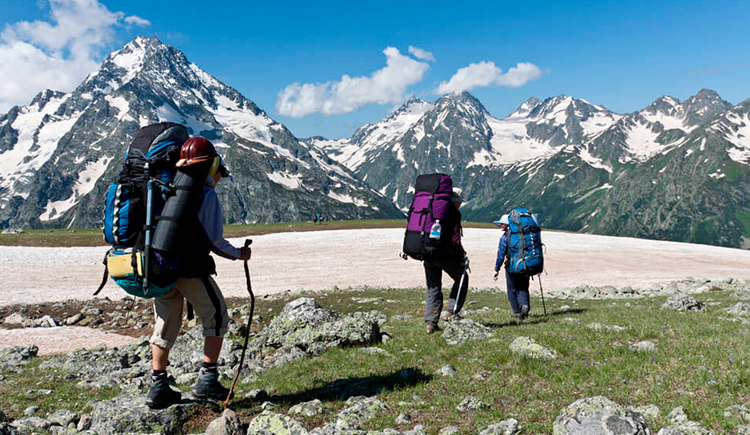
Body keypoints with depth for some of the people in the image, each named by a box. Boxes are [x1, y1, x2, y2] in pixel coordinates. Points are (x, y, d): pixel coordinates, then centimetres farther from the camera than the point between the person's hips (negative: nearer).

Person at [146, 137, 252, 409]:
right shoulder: (206, 194, -9)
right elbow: (214, 240, -11)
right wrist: (239, 254, 5)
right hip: (191, 270, -6)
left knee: (165, 325, 16)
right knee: (217, 319, 10)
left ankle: (158, 387, 20)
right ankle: (207, 380, 9)